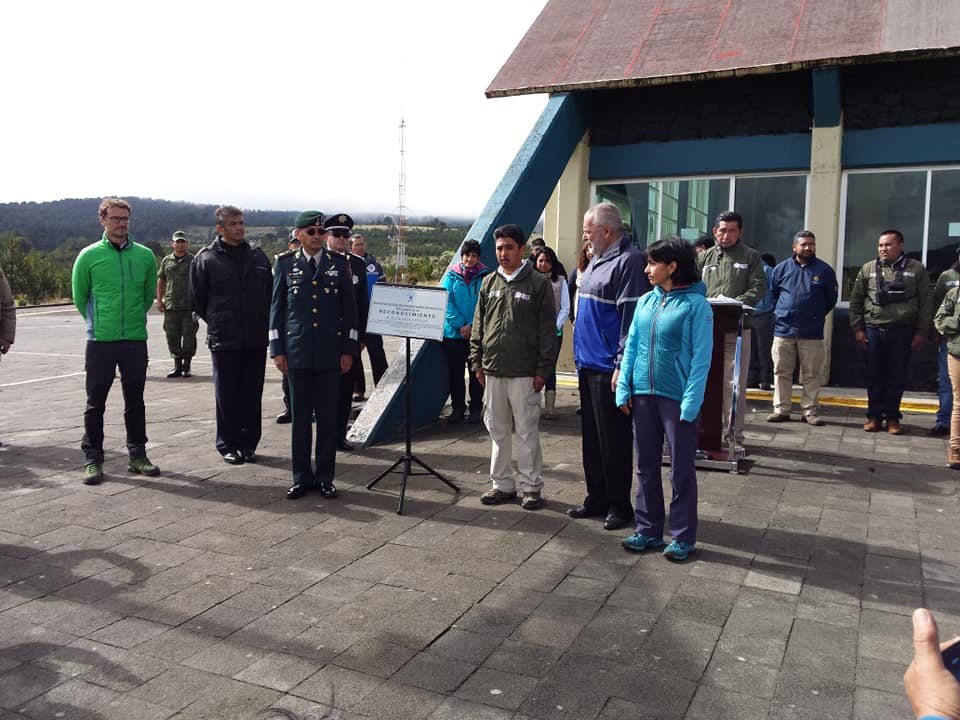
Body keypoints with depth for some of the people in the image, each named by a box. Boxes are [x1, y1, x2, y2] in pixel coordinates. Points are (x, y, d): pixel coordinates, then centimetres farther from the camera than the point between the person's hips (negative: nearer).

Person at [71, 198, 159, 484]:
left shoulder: (145, 255, 3)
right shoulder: (89, 256, -3)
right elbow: (79, 297, 7)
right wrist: (97, 322, 11)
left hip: (136, 340, 2)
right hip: (100, 341, -2)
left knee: (135, 401, 9)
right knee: (95, 402, 3)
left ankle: (137, 454, 20)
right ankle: (92, 459, 12)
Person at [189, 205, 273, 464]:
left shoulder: (258, 256, 8)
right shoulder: (206, 259, -2)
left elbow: (270, 293, 17)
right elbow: (197, 299, 5)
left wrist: (263, 322, 12)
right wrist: (217, 322, 9)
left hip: (256, 338, 3)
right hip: (223, 340, -3)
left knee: (252, 394, 8)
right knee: (226, 395, 5)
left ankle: (248, 443, 18)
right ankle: (227, 445, 16)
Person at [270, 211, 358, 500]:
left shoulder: (339, 263, 5)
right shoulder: (285, 264, 6)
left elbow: (350, 308, 6)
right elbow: (277, 307, 7)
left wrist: (348, 349, 1)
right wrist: (277, 349, 1)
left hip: (330, 352, 0)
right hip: (297, 351, 0)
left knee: (328, 417, 5)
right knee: (300, 417, 6)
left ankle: (325, 477, 16)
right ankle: (301, 477, 17)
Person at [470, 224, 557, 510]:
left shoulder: (538, 283, -3)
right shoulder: (489, 283, 11)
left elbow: (547, 330, -5)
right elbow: (479, 326, 14)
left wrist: (543, 369, -9)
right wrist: (477, 362, 9)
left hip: (524, 373, -5)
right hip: (493, 371, 5)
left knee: (527, 432, 2)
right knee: (497, 430, 11)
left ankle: (531, 486, 14)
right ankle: (503, 484, 23)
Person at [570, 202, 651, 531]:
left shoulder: (629, 261, -14)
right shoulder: (597, 260, 17)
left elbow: (632, 317, -19)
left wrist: (622, 365, -21)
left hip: (609, 369, -10)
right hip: (588, 365, 10)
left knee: (614, 440, 1)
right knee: (591, 437, 15)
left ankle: (619, 505, 13)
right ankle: (597, 498, 27)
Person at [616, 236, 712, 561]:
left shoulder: (696, 304, -9)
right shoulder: (646, 302, 7)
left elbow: (701, 358, -11)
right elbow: (632, 346, 9)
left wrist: (691, 403, -17)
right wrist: (624, 388, 2)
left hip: (677, 399, -5)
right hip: (643, 395, 6)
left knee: (681, 470, 6)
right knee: (647, 467, 13)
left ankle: (683, 537, 18)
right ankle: (648, 530, 26)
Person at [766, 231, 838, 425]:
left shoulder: (824, 270, 3)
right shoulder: (782, 268, 6)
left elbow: (831, 299, 11)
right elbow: (773, 294, 18)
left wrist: (816, 316, 11)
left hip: (812, 333, -1)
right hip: (783, 329, 1)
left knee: (811, 374, 3)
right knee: (781, 372, 4)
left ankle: (809, 411, 10)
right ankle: (781, 409, 12)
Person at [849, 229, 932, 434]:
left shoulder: (916, 269, 4)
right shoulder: (868, 269, 7)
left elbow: (926, 302, 4)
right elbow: (855, 300, 9)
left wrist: (921, 331, -2)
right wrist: (857, 328, 2)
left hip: (902, 332, -1)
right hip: (873, 330, 1)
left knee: (897, 377, 4)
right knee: (874, 376, 6)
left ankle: (892, 417, 15)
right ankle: (874, 416, 16)